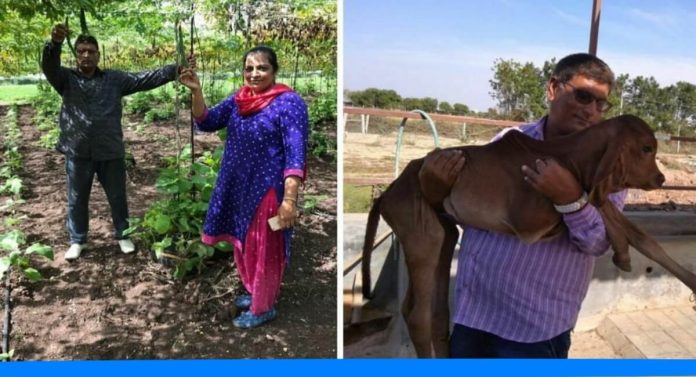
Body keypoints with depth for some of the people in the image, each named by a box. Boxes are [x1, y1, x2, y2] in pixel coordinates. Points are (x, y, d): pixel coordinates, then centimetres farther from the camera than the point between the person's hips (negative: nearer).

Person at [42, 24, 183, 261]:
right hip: (78, 153, 0)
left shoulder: (115, 79, 3)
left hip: (110, 152, 0)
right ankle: (77, 241, 30)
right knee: (77, 199, 13)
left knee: (117, 197, 12)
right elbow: (49, 66, -17)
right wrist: (55, 43, -38)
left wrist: (174, 70, -12)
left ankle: (122, 235, 32)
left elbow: (145, 79, -2)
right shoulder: (66, 79, 1)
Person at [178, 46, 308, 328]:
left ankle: (263, 308, 26)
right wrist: (196, 91, -15)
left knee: (263, 249, 7)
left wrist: (289, 199, -27)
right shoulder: (239, 99, 5)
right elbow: (206, 122, 2)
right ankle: (254, 292, 42)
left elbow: (296, 153, -20)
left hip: (267, 189, -7)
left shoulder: (289, 102, -15)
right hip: (238, 187, 7)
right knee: (243, 244, 20)